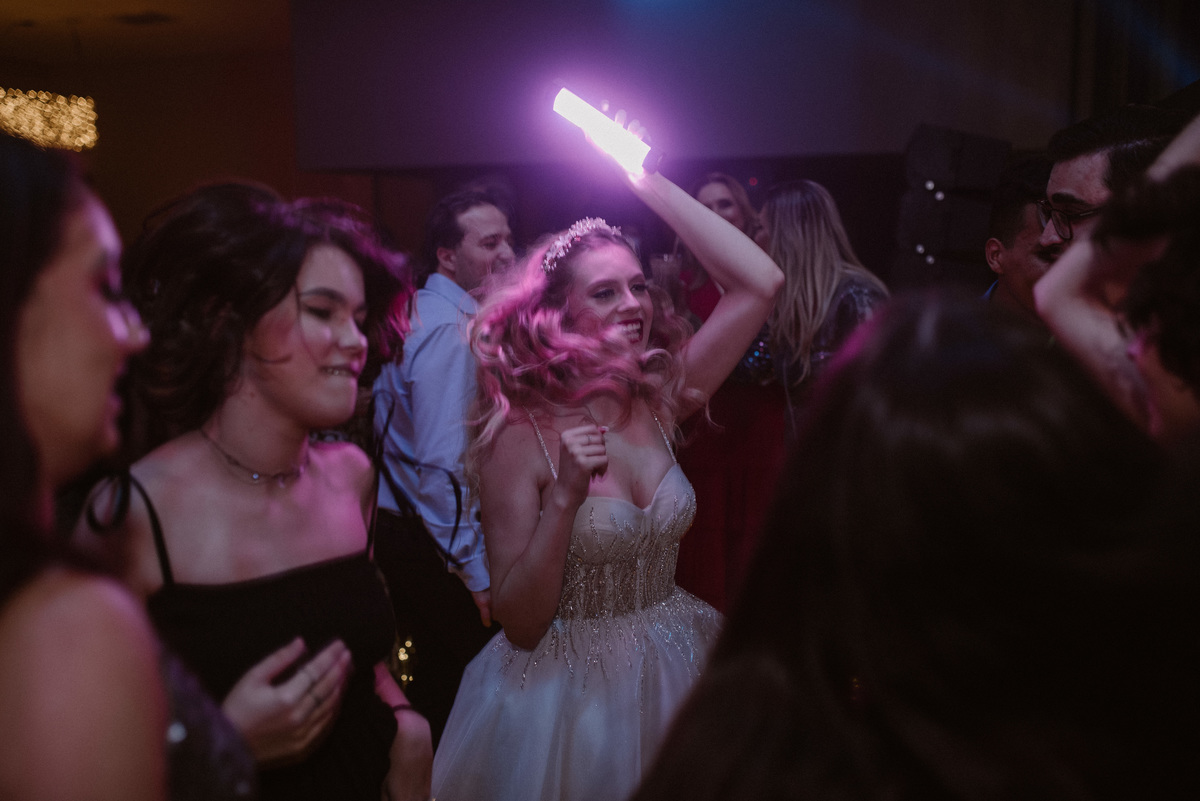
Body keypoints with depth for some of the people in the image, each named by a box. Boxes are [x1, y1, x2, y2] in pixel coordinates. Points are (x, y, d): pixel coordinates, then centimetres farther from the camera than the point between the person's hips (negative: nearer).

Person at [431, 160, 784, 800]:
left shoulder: (658, 403, -4)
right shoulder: (520, 436, -17)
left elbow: (760, 282, -10)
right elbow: (519, 623, -18)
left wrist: (647, 180, -13)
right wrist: (564, 497, -31)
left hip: (673, 676, 5)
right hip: (568, 693, -5)